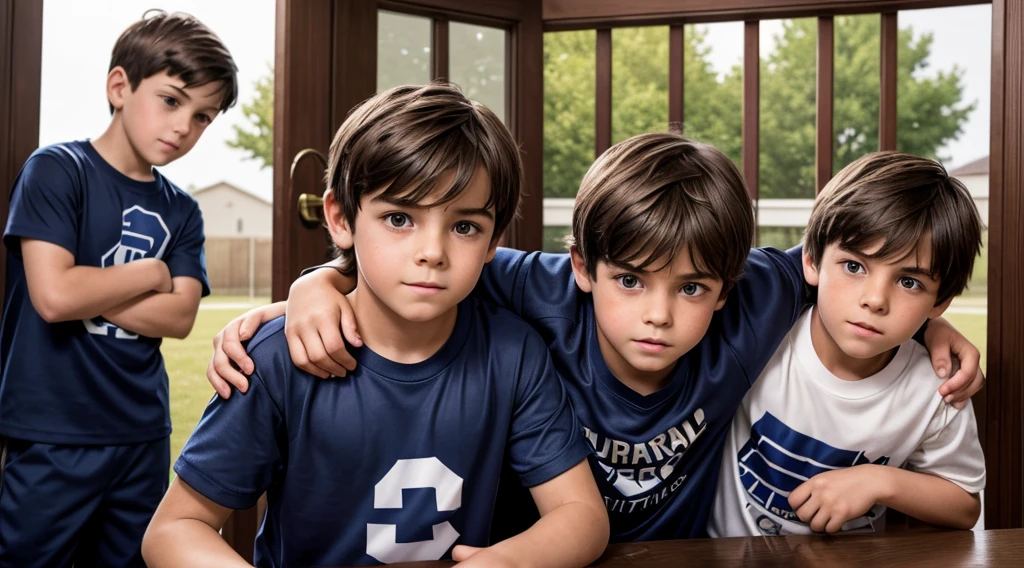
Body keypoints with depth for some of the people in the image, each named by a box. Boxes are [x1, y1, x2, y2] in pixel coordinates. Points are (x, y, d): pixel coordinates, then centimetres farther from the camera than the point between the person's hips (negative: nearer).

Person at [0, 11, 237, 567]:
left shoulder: (181, 212, 7)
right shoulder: (56, 170, -8)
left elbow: (180, 317, -3)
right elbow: (53, 296, -19)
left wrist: (90, 290, -13)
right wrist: (151, 273, -7)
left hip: (143, 437, 5)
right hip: (53, 438, -5)